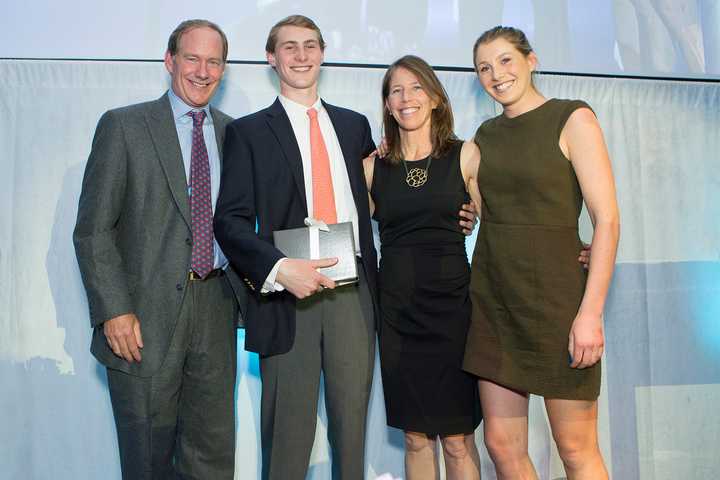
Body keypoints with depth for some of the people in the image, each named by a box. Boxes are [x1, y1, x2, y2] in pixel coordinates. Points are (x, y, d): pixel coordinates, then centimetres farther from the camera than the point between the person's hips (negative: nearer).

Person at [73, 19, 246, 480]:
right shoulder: (123, 126, -2)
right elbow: (93, 230, -6)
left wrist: (245, 289, 3)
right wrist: (114, 310, -13)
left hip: (215, 308, 3)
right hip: (147, 311, -3)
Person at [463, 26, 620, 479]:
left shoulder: (572, 119, -4)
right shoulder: (487, 133, 13)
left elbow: (607, 219, -9)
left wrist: (591, 311, -17)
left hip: (554, 290, -5)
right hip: (492, 295, 5)